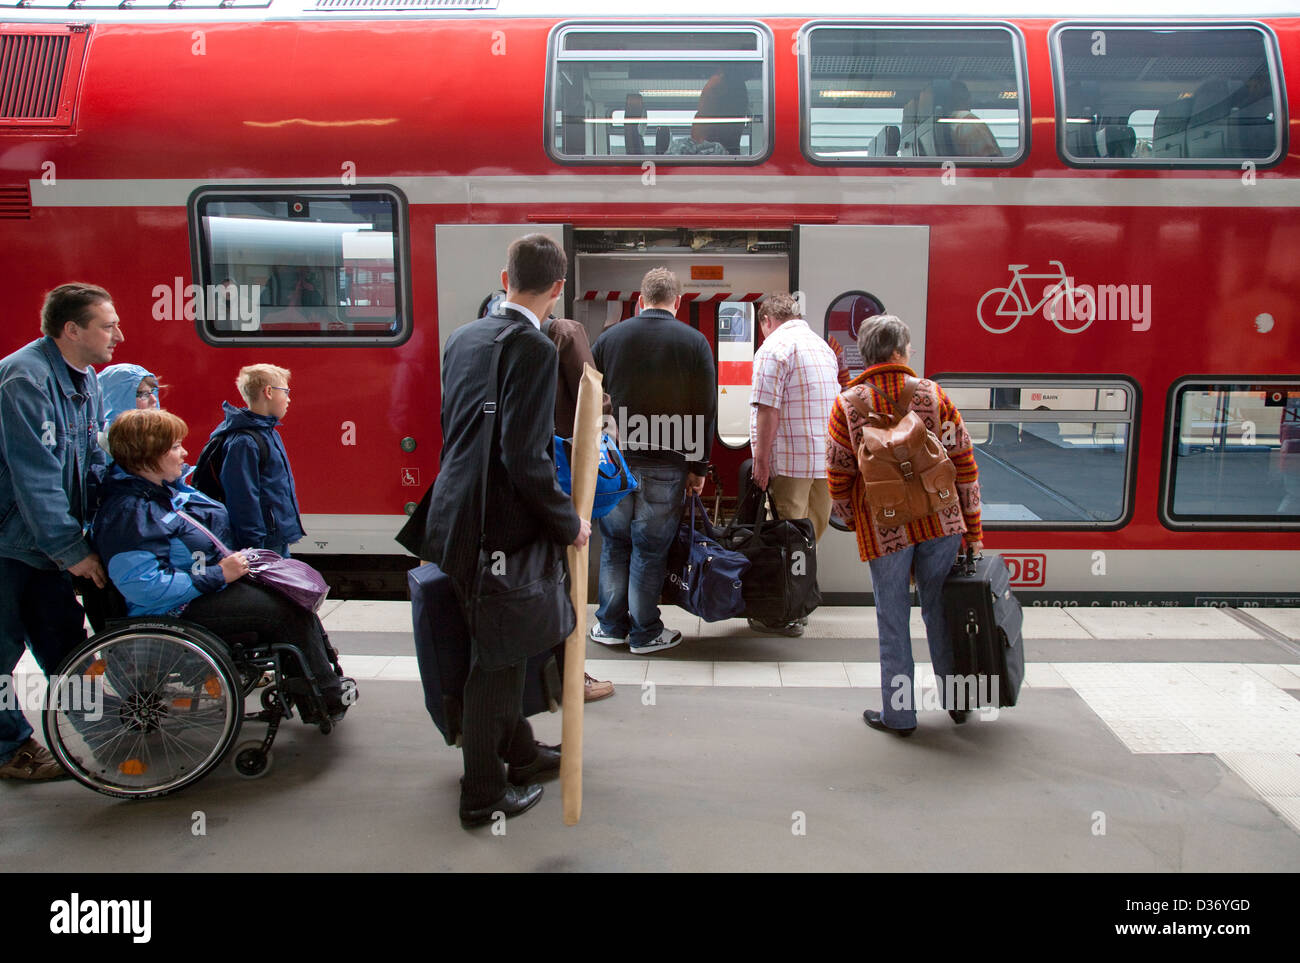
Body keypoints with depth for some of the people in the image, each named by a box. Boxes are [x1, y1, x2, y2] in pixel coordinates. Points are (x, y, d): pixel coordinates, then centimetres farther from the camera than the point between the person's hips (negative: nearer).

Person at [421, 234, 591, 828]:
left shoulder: (462, 338, 8)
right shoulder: (532, 348, -17)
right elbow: (526, 459, -23)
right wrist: (570, 523, -11)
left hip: (455, 512, 8)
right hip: (496, 526, -8)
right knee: (496, 657, 6)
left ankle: (520, 751, 41)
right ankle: (483, 795, 21)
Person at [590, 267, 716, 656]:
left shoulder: (609, 337, 3)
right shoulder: (694, 342, -2)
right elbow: (706, 411, -2)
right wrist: (698, 467, 5)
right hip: (665, 464, -2)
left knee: (614, 544, 14)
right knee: (650, 548, 6)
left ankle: (610, 625, 23)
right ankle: (645, 633, 16)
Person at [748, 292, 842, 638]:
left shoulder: (774, 347, -7)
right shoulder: (824, 346, 18)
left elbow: (768, 409, -15)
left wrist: (761, 460, -13)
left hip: (791, 459, -7)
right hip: (829, 458, 7)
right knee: (811, 535, 11)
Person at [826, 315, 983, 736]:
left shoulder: (847, 405, -5)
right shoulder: (933, 395, 0)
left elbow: (838, 477, -2)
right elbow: (964, 464, 1)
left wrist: (851, 519, 16)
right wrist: (972, 530, 7)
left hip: (884, 529, -2)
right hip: (941, 523, 2)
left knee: (893, 620, 9)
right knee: (939, 611, 16)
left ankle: (899, 713, 18)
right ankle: (957, 701, 29)